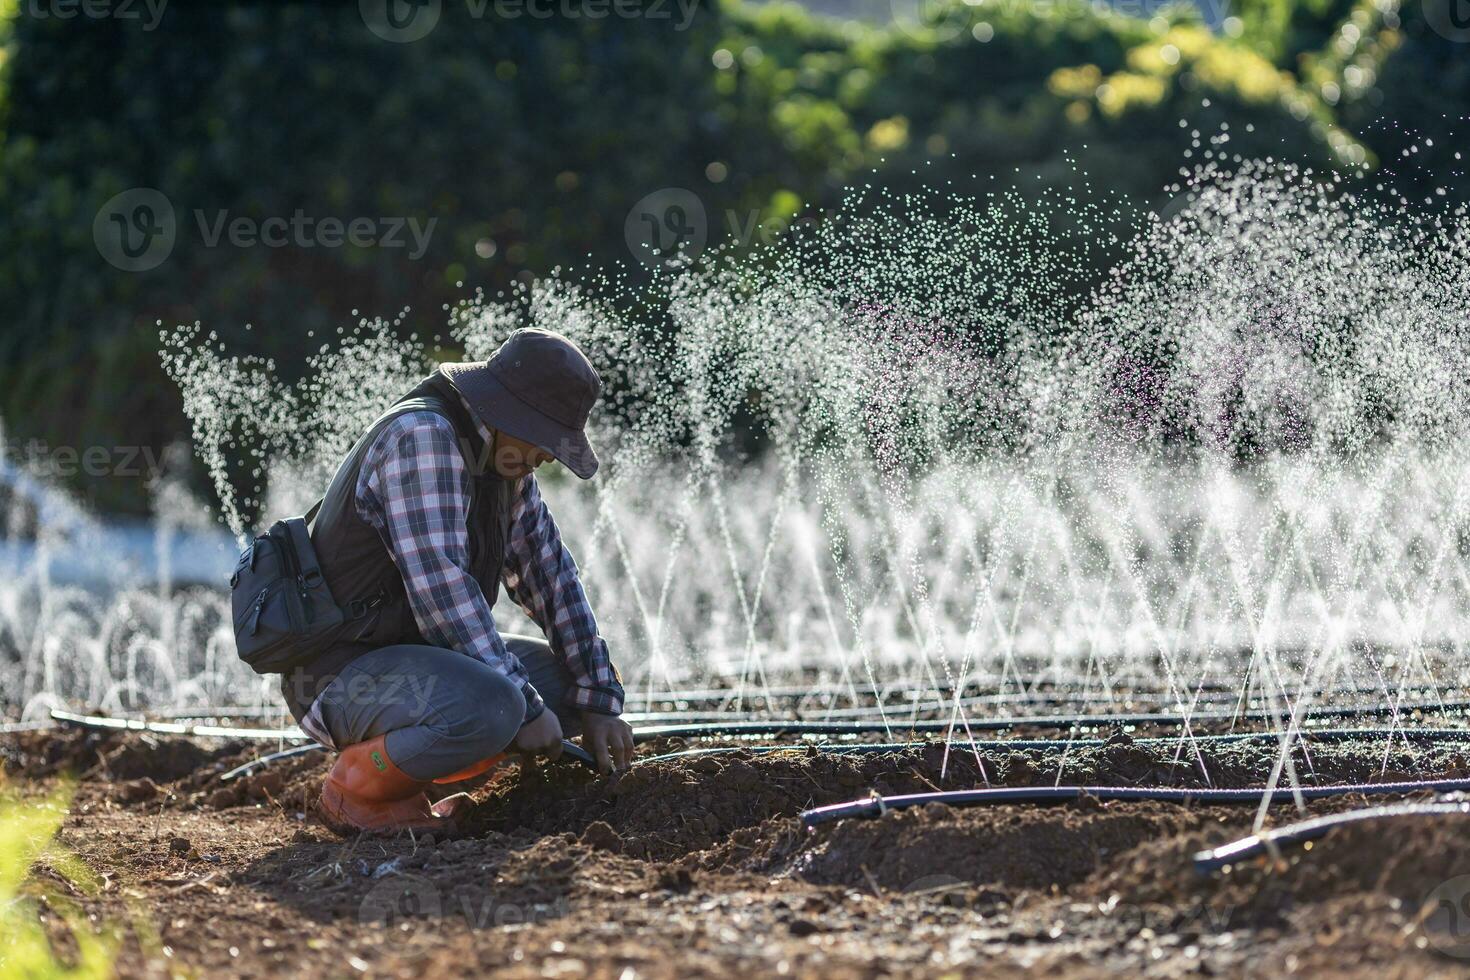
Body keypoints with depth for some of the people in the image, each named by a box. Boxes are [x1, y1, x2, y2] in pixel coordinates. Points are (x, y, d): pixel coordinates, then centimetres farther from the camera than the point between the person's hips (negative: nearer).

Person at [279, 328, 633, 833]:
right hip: (347, 672, -10)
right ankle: (354, 787, -9)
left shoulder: (507, 464, 10)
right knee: (489, 707, -36)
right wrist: (524, 704, -25)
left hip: (421, 656, 10)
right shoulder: (421, 435, -20)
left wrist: (598, 702, 5)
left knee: (582, 675, 9)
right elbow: (440, 587, -27)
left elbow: (553, 579, 13)